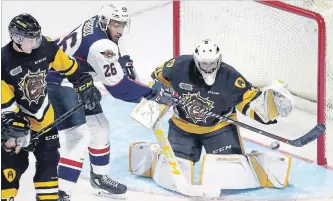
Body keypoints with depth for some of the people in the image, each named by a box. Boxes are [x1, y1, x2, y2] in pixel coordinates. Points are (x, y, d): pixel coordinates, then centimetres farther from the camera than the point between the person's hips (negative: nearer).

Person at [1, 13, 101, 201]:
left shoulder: (45, 47, -15)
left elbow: (68, 65, 1)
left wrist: (85, 85, 1)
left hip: (43, 115, 5)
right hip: (15, 117, -4)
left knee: (48, 157, 10)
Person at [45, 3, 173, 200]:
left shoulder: (96, 27, -1)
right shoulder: (100, 44, -29)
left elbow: (113, 56, 20)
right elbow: (117, 86, -26)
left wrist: (123, 61, -1)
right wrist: (152, 93, -20)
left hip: (78, 83, 11)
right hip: (59, 83, -11)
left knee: (99, 128, 18)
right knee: (80, 137, -18)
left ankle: (99, 178, 36)